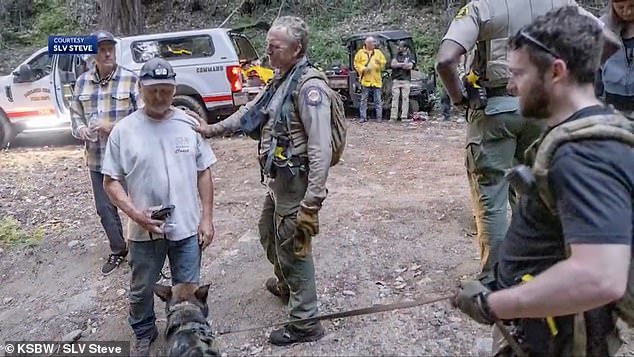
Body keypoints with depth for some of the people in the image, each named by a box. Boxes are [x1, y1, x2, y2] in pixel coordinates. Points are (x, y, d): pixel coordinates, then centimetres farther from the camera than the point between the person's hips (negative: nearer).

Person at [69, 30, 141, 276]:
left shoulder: (130, 79, -8)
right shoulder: (82, 82, 7)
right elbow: (75, 114, 13)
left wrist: (114, 127, -20)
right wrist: (81, 129, -8)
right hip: (97, 159, 5)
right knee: (105, 208, 14)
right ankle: (118, 250, 34)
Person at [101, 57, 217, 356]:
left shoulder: (189, 125, -2)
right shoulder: (123, 130, -6)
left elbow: (204, 173, 2)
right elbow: (111, 182, -3)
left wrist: (207, 218, -1)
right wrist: (135, 213, -18)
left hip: (187, 227, 1)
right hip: (144, 230, 0)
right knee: (141, 289, 19)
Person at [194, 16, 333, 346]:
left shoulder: (309, 86, -20)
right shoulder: (281, 80, 11)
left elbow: (321, 149, -27)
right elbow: (251, 111, 24)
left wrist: (312, 202, -30)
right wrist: (213, 129, 21)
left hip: (296, 183, -10)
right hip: (277, 181, 10)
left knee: (293, 249, 1)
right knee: (269, 235, 26)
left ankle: (305, 323, 19)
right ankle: (286, 285, 51)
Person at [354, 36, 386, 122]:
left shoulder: (378, 52, 12)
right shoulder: (361, 53, 5)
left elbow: (384, 62, 12)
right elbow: (356, 64, 2)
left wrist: (380, 63, -10)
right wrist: (363, 68, -14)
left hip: (376, 80, 2)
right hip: (365, 80, -2)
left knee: (378, 100, 2)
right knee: (364, 100, 2)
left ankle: (379, 117, 7)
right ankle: (363, 117, 8)